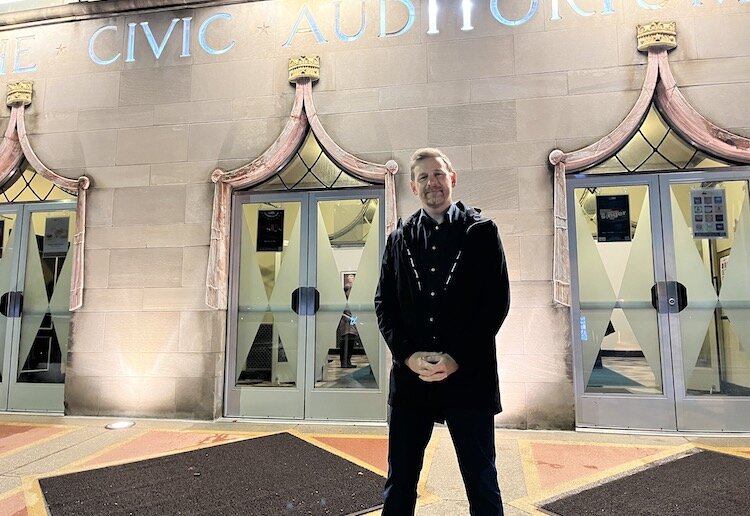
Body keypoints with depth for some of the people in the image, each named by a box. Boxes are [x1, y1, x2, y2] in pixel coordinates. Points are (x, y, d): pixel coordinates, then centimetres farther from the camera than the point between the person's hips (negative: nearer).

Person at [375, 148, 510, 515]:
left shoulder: (481, 231, 3)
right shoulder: (399, 238, 11)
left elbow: (498, 300, -3)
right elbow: (384, 302, 7)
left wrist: (457, 359, -11)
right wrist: (408, 355, -8)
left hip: (468, 376, -2)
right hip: (410, 376, 3)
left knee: (481, 484, 8)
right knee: (399, 484, 12)